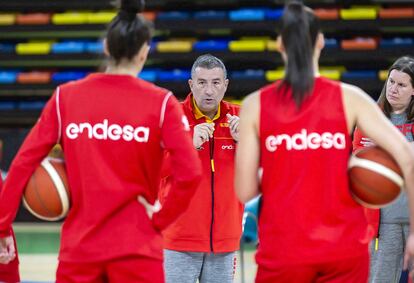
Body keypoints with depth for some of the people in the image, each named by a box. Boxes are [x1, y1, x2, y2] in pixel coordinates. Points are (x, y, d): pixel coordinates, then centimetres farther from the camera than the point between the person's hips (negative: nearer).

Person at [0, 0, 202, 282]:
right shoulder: (161, 103, -4)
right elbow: (190, 174, -14)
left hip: (78, 246, 2)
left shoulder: (65, 97, 2)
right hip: (136, 248, -2)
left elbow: (23, 163, 0)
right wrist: (161, 219, -1)